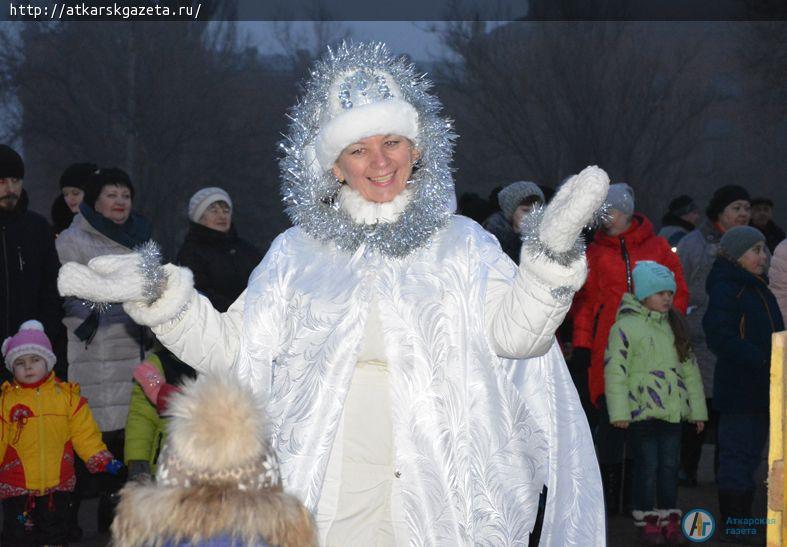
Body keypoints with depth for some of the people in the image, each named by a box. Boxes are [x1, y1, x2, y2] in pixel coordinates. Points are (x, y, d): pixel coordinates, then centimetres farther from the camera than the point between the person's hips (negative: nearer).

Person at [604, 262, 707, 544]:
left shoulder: (675, 326, 13)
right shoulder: (625, 326, -7)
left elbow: (689, 369, 19)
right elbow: (615, 370, -10)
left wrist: (697, 409, 17)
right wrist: (619, 411, -14)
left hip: (672, 411, 5)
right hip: (641, 411, -5)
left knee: (670, 465, 8)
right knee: (648, 466, -2)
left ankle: (670, 519, 16)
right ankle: (647, 521, 9)